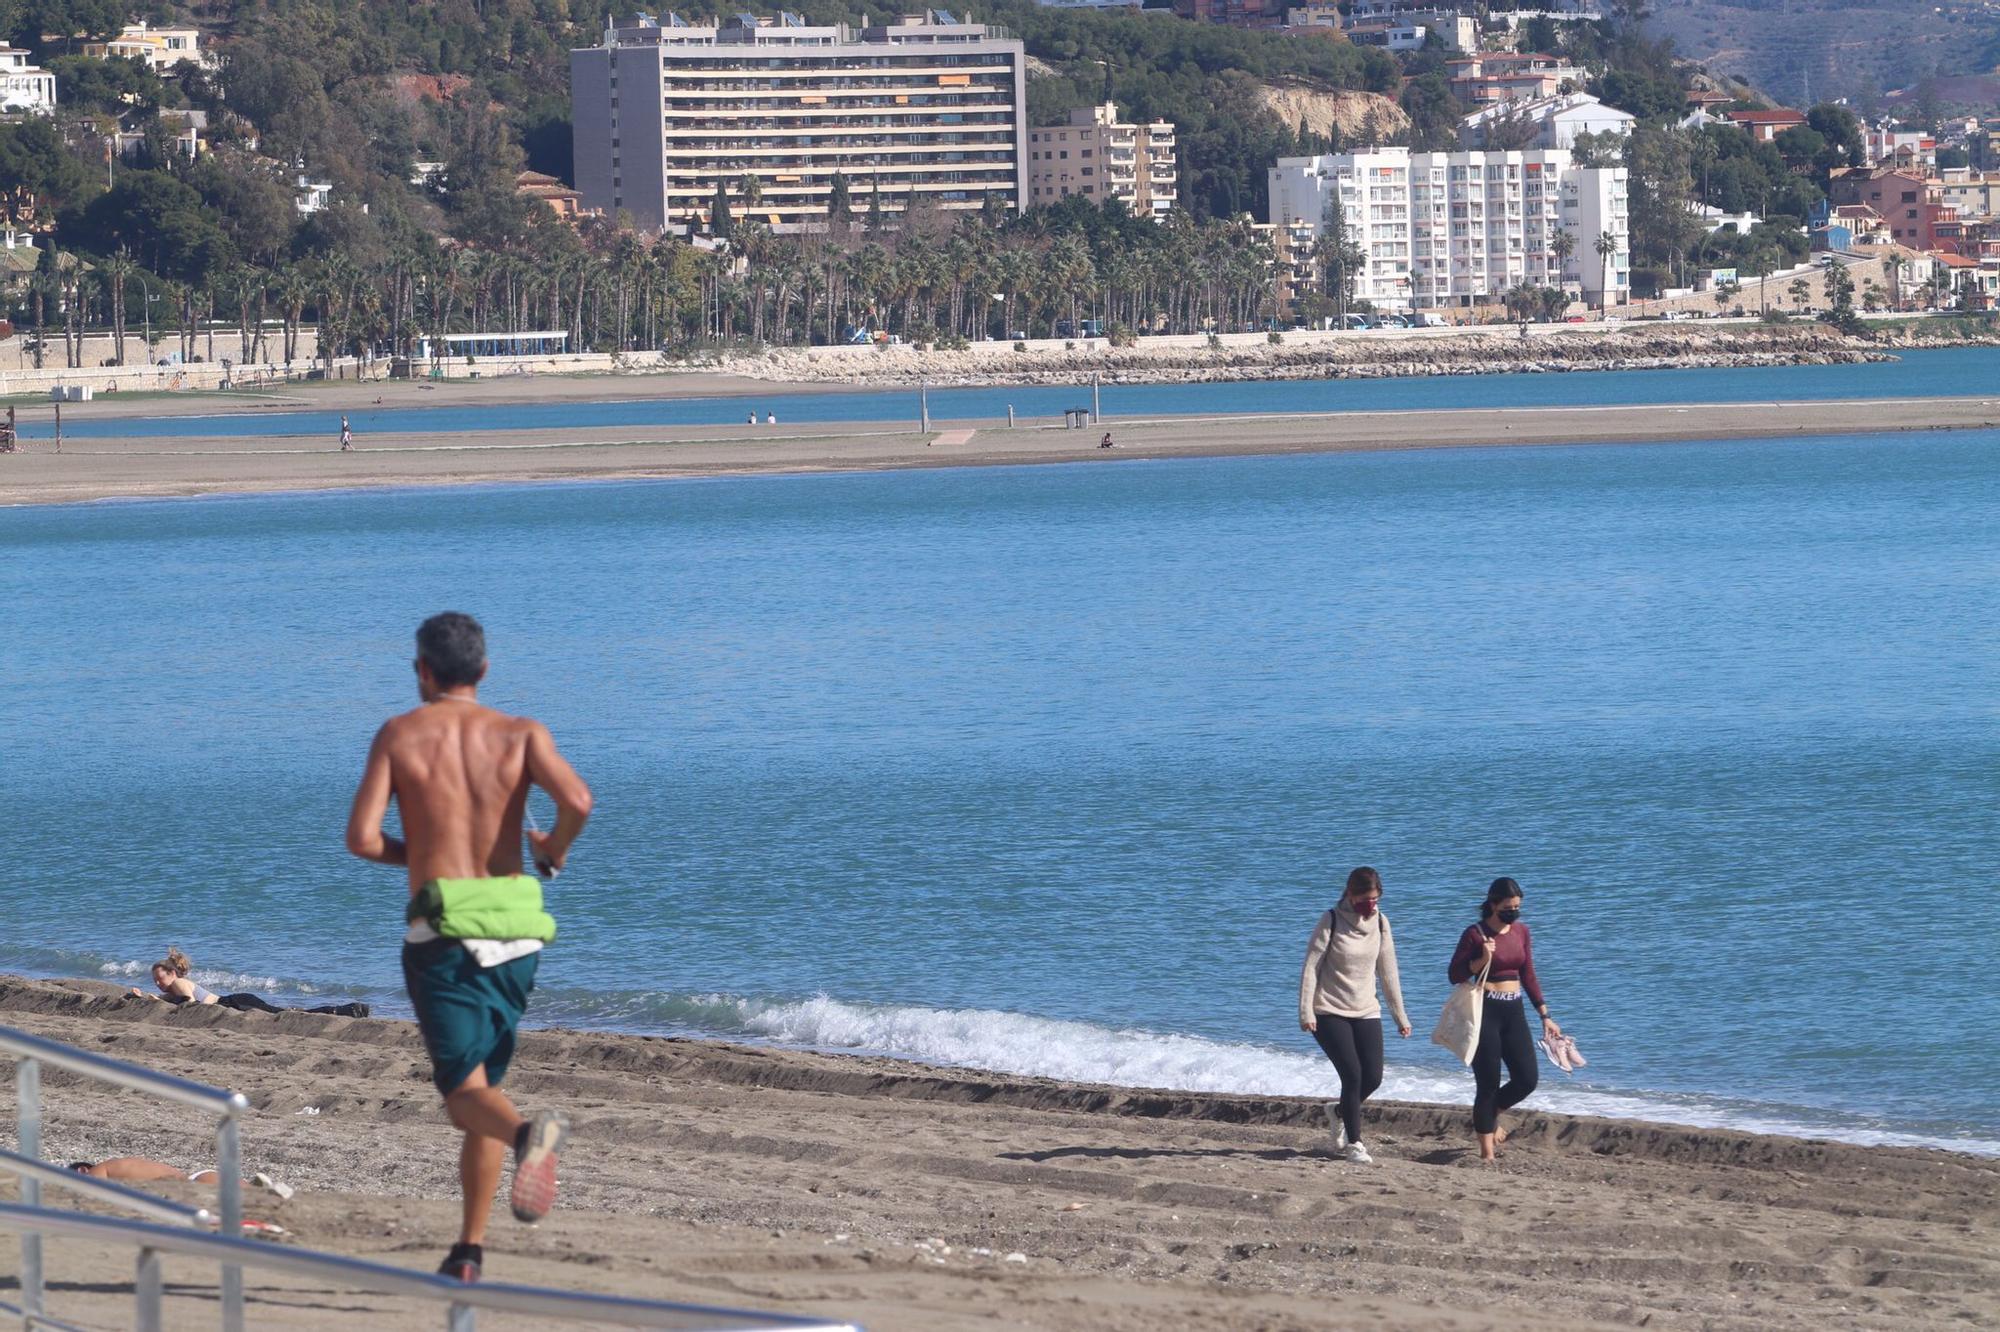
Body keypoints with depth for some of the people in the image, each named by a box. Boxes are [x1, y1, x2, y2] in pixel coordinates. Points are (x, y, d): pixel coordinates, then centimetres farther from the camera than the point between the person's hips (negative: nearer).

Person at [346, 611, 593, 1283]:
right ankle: (470, 1247, 16)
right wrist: (553, 850, 9)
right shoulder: (521, 735, 6)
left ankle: (529, 1134, -42)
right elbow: (578, 801, -12)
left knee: (465, 1093, -7)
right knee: (485, 1081, 18)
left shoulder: (399, 735, 3)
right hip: (515, 931, 3)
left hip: (440, 933, -3)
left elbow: (362, 837, -4)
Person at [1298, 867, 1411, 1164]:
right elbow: (1310, 967, -10)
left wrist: (1400, 1015, 13)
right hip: (1330, 1013, -5)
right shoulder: (1331, 921, -10)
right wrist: (1306, 1011, -18)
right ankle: (1353, 1143, -4)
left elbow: (1388, 971, 11)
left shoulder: (1379, 922, 4)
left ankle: (1339, 1113, 29)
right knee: (1353, 1074, -15)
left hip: (1366, 1012, 5)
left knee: (1373, 1077, -2)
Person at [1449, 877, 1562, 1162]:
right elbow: (1455, 975, -5)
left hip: (1513, 1011, 6)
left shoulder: (1520, 931, 9)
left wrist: (1545, 1015, 11)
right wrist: (1482, 960, -21)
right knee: (1488, 1083, -3)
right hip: (1485, 1012, -6)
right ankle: (1487, 1151, 5)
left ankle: (1490, 1114, 29)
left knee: (1527, 1079, 0)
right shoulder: (1475, 934, -7)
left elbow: (1529, 976, 14)